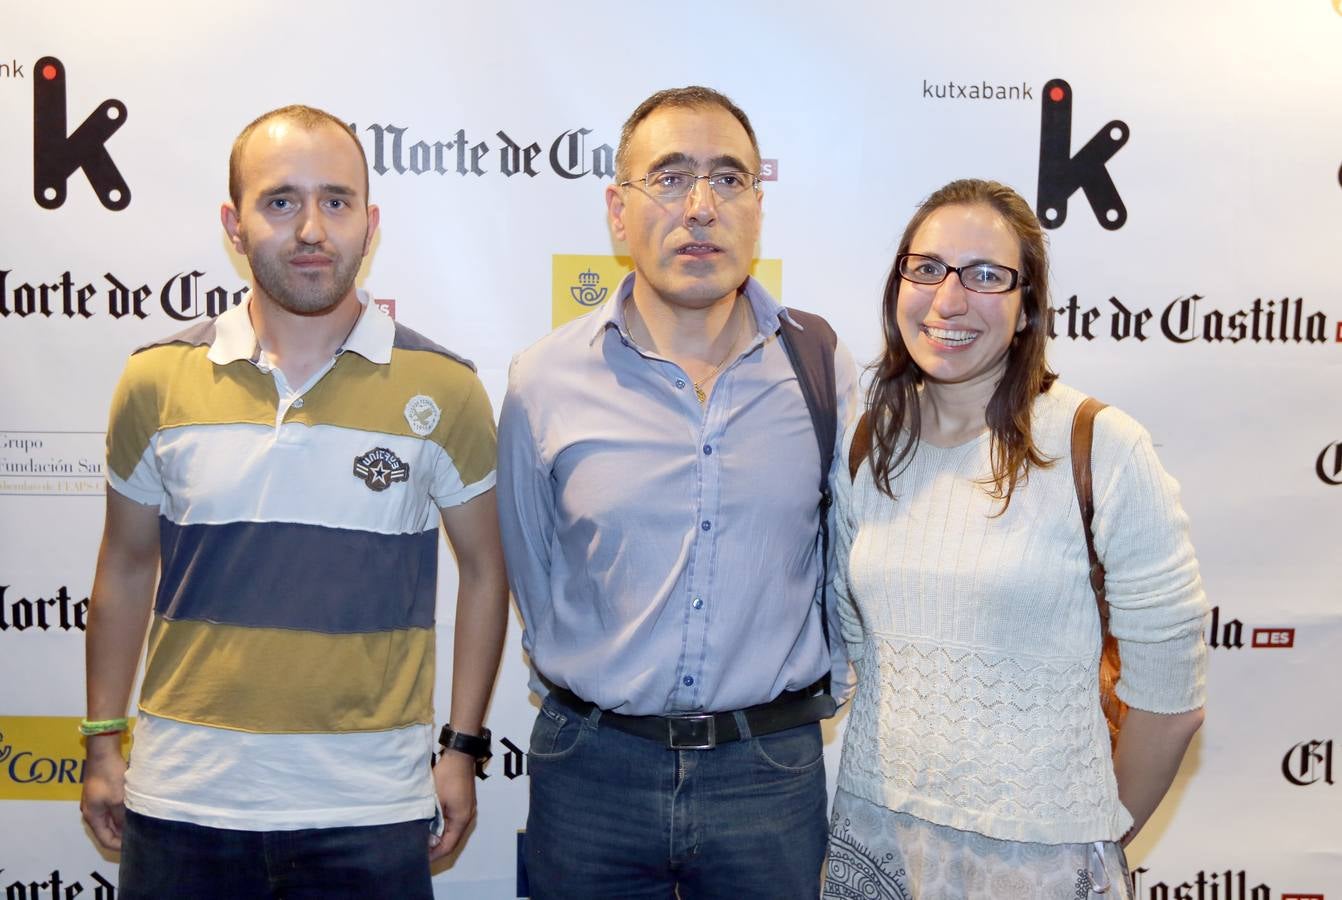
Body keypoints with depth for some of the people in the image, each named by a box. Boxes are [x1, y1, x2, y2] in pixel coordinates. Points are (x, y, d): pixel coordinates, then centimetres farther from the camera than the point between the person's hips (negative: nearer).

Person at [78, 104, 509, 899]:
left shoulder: (442, 388, -5)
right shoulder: (156, 380, 0)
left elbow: (484, 570, 4)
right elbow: (126, 569, 11)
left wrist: (464, 748, 3)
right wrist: (103, 742, 12)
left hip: (369, 808, -1)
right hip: (182, 798, 2)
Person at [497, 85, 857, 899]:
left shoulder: (825, 369, -4)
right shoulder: (544, 380, -5)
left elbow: (850, 558, 9)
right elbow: (530, 573, 7)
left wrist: (818, 686, 11)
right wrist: (585, 694, 11)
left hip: (772, 770, 1)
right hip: (591, 767, 0)